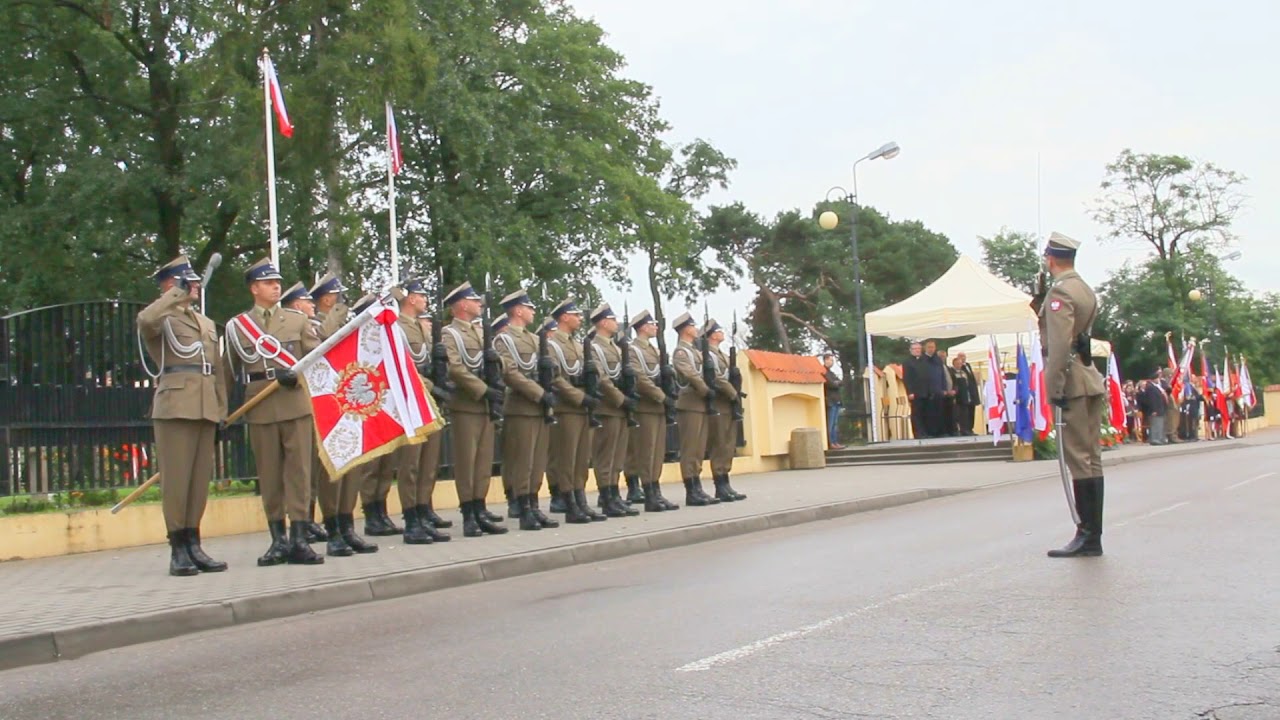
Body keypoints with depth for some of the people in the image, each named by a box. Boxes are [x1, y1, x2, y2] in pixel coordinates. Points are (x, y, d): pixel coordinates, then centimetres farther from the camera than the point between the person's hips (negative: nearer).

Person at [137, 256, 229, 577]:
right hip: (175, 404, -6)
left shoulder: (208, 324, 24)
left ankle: (193, 545, 11)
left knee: (201, 478, 5)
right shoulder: (162, 318, 4)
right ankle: (178, 550, -3)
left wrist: (221, 411, 16)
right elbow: (145, 321, -23)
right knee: (176, 478, -6)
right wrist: (178, 294, -15)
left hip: (206, 408, 6)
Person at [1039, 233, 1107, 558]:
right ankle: (1093, 535, 12)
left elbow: (1059, 343, -19)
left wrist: (1054, 387, -18)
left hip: (1072, 382, -9)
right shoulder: (1086, 290, 18)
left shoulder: (1060, 291, -11)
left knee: (1079, 459, -8)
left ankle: (1088, 535, -7)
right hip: (1091, 379, 9)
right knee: (1092, 459, 8)